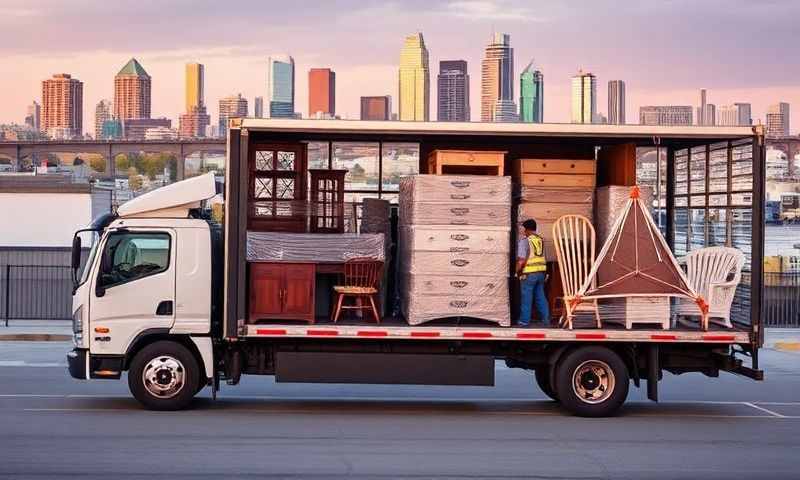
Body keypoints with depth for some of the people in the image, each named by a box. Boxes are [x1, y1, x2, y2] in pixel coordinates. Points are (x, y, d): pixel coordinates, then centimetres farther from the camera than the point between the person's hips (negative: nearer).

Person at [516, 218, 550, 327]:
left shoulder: (524, 241, -12)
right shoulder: (541, 240, 7)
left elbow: (521, 260, -16)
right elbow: (543, 256, 12)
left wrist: (518, 271, -3)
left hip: (529, 273, -6)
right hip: (541, 272, 6)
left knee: (526, 297, 2)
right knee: (540, 296, 13)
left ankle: (524, 320, 7)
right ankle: (545, 318, 15)